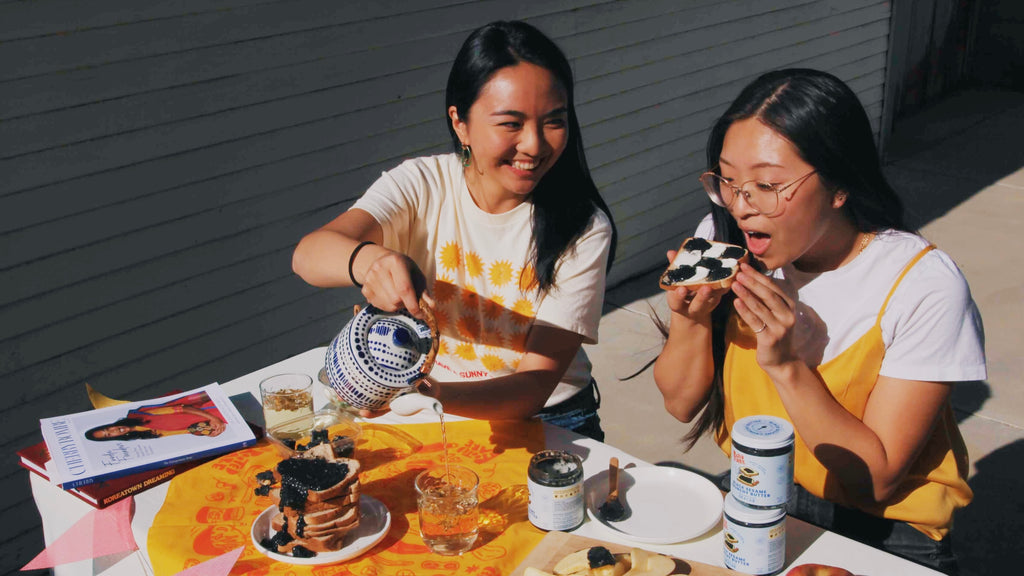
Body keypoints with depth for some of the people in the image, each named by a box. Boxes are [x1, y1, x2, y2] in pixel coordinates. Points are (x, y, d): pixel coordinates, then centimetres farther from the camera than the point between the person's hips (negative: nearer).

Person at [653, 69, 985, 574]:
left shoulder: (925, 287, -20)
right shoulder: (722, 240, -7)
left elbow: (876, 478, -17)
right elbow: (681, 404, 0)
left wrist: (787, 364, -29)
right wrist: (692, 319, -20)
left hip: (882, 531, -3)